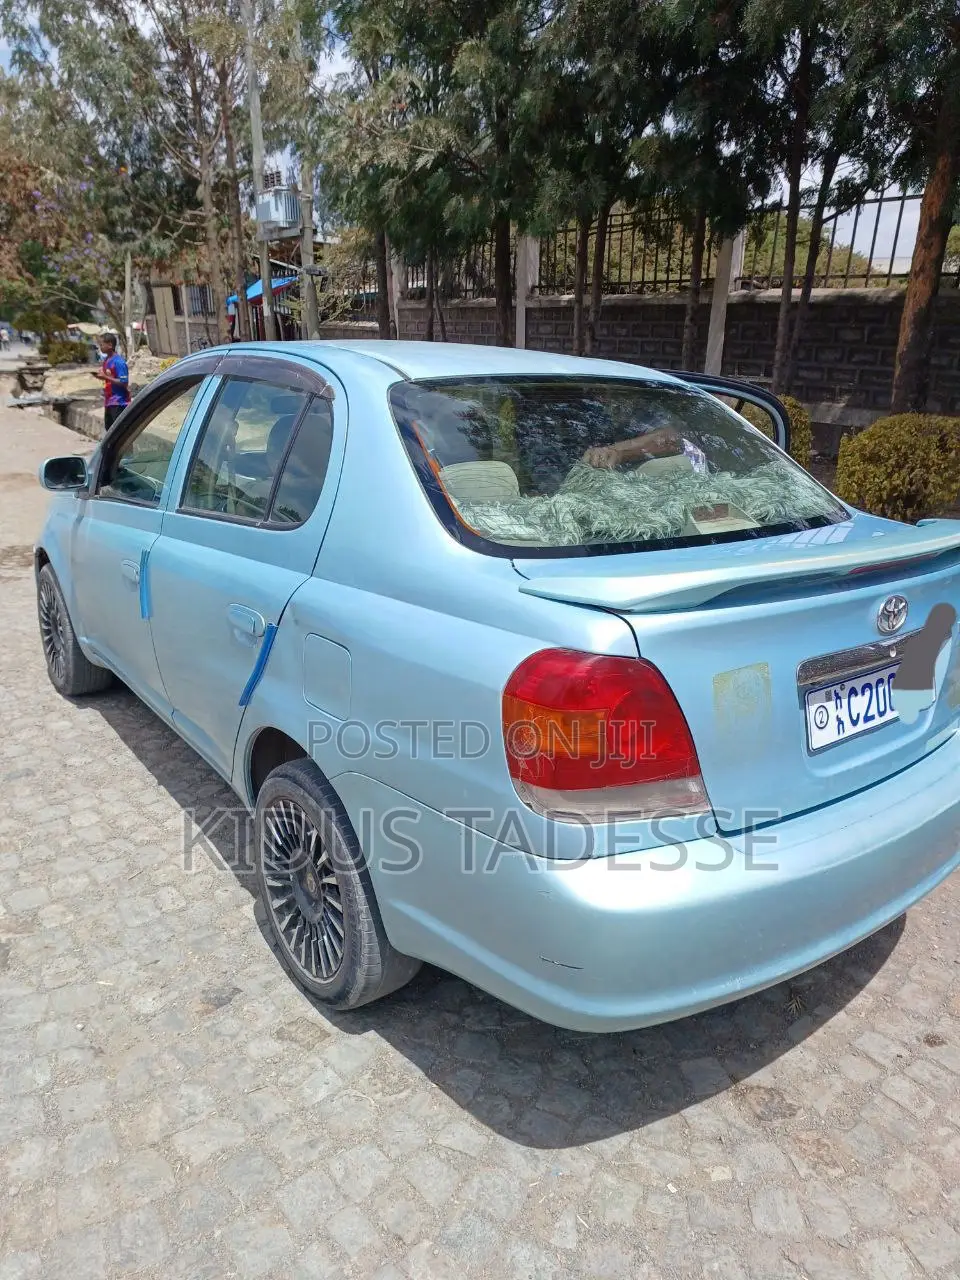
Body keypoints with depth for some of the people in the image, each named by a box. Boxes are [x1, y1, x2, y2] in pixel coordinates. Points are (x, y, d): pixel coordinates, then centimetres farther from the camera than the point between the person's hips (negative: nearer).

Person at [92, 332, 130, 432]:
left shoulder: (119, 361, -17)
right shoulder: (106, 359, 10)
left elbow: (124, 383, -21)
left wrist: (105, 377, -21)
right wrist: (100, 375, 1)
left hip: (119, 402, -10)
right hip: (108, 401, 10)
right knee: (108, 429, 17)